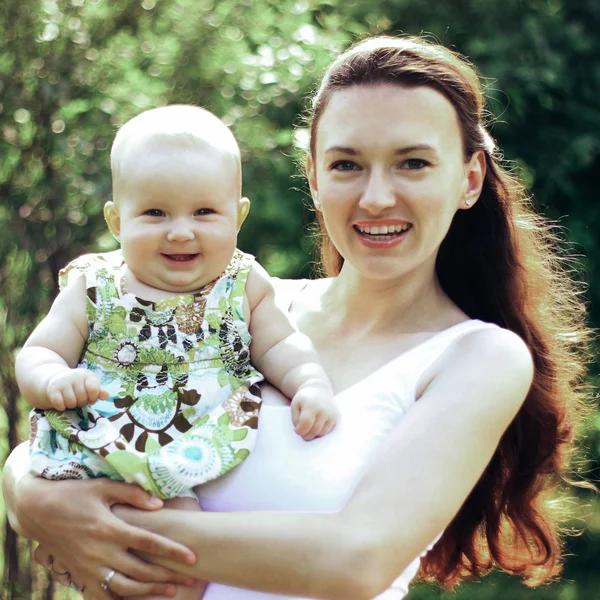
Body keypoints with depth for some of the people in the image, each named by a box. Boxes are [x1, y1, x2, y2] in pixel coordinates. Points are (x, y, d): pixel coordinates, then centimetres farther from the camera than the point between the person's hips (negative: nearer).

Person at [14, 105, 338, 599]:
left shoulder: (243, 285, 8)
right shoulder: (94, 290, 3)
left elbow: (280, 345, 10)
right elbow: (37, 354, 4)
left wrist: (312, 385, -11)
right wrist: (54, 380, -20)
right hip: (102, 451, -2)